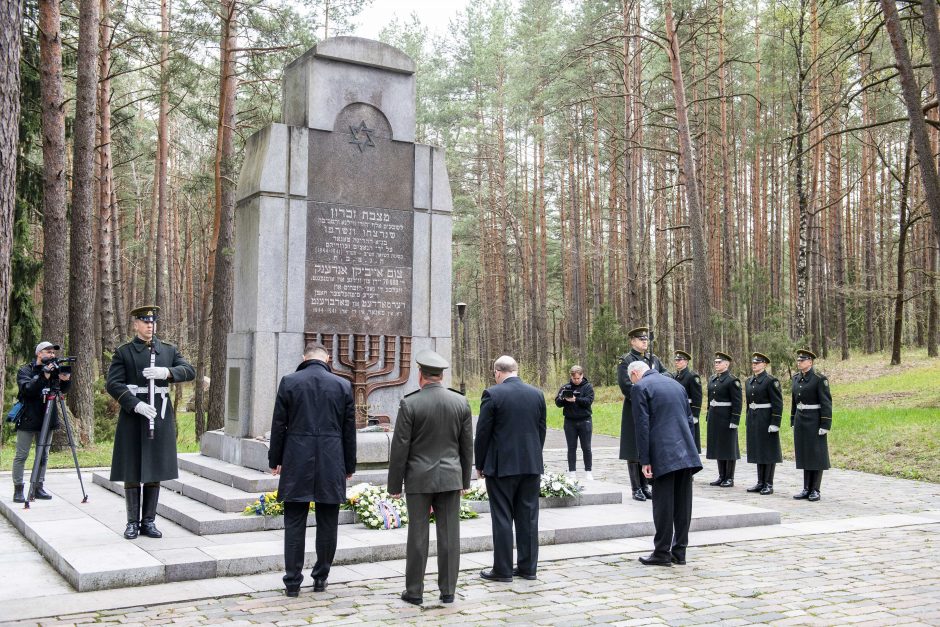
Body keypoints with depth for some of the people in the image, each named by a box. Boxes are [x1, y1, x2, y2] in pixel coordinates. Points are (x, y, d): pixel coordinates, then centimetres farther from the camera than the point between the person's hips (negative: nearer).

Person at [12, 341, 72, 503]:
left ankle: (38, 488, 14)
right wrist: (44, 377, -31)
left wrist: (66, 379, -23)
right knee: (21, 456, -1)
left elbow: (63, 390, -2)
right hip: (28, 419, -4)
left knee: (43, 455, 7)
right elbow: (27, 389, -19)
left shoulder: (53, 370, 8)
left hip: (47, 419, 4)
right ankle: (18, 489, 3)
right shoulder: (25, 371, -3)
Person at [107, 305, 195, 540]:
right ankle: (133, 522, 13)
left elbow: (190, 371, -1)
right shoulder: (123, 352, 2)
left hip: (161, 417, 3)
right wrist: (136, 405, -18)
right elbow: (113, 384, -7)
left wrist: (167, 372, -19)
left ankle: (149, 521, 15)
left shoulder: (168, 350, 10)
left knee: (154, 472, 7)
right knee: (132, 474, 3)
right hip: (133, 418, -2)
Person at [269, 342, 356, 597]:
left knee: (294, 524, 5)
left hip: (296, 462, -1)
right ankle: (321, 577, 18)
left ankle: (292, 581, 8)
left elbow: (279, 425, 0)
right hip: (331, 464, 1)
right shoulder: (343, 385, 2)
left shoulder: (289, 382, -1)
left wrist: (275, 460, 10)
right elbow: (349, 430, 6)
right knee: (327, 524, 10)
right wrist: (349, 466, 14)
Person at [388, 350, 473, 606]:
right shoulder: (461, 402, 1)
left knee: (418, 535, 4)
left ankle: (414, 591, 12)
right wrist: (465, 479, 17)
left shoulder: (410, 404, -9)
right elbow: (467, 445, 7)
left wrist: (394, 484, 0)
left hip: (419, 479, -2)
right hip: (450, 478, 3)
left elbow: (400, 447, -8)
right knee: (449, 535, 6)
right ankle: (448, 590, 12)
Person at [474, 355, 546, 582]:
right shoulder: (537, 394, 4)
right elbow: (541, 430, 9)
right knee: (528, 517, 10)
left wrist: (480, 465, 3)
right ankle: (527, 567, 16)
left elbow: (483, 433, -8)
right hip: (532, 465, 5)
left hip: (501, 466, -5)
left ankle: (502, 569, 7)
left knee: (502, 518, 2)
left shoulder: (492, 394, -10)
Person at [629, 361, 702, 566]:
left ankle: (662, 553, 4)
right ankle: (679, 552, 15)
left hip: (663, 454, -6)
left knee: (663, 504, -1)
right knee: (683, 503, 9)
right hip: (686, 453, 6)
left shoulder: (640, 388, -3)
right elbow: (689, 419, 19)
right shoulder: (676, 384, 18)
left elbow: (642, 426, -9)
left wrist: (645, 461, -7)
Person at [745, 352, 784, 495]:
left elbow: (778, 404, -14)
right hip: (753, 419, 7)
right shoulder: (749, 381, 12)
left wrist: (775, 423, -18)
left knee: (769, 451, -1)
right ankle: (760, 482, 18)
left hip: (767, 419, -7)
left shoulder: (771, 380, -11)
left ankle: (769, 484, 5)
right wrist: (749, 421, 17)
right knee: (758, 451, 11)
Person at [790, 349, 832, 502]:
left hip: (814, 421, -7)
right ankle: (806, 489, 15)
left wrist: (825, 425, -17)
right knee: (804, 455, 9)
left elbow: (826, 403, -14)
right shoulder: (797, 378, 9)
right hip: (800, 421, 7)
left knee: (816, 455, 0)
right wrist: (793, 421, 15)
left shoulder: (820, 378, -11)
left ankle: (815, 490, 6)